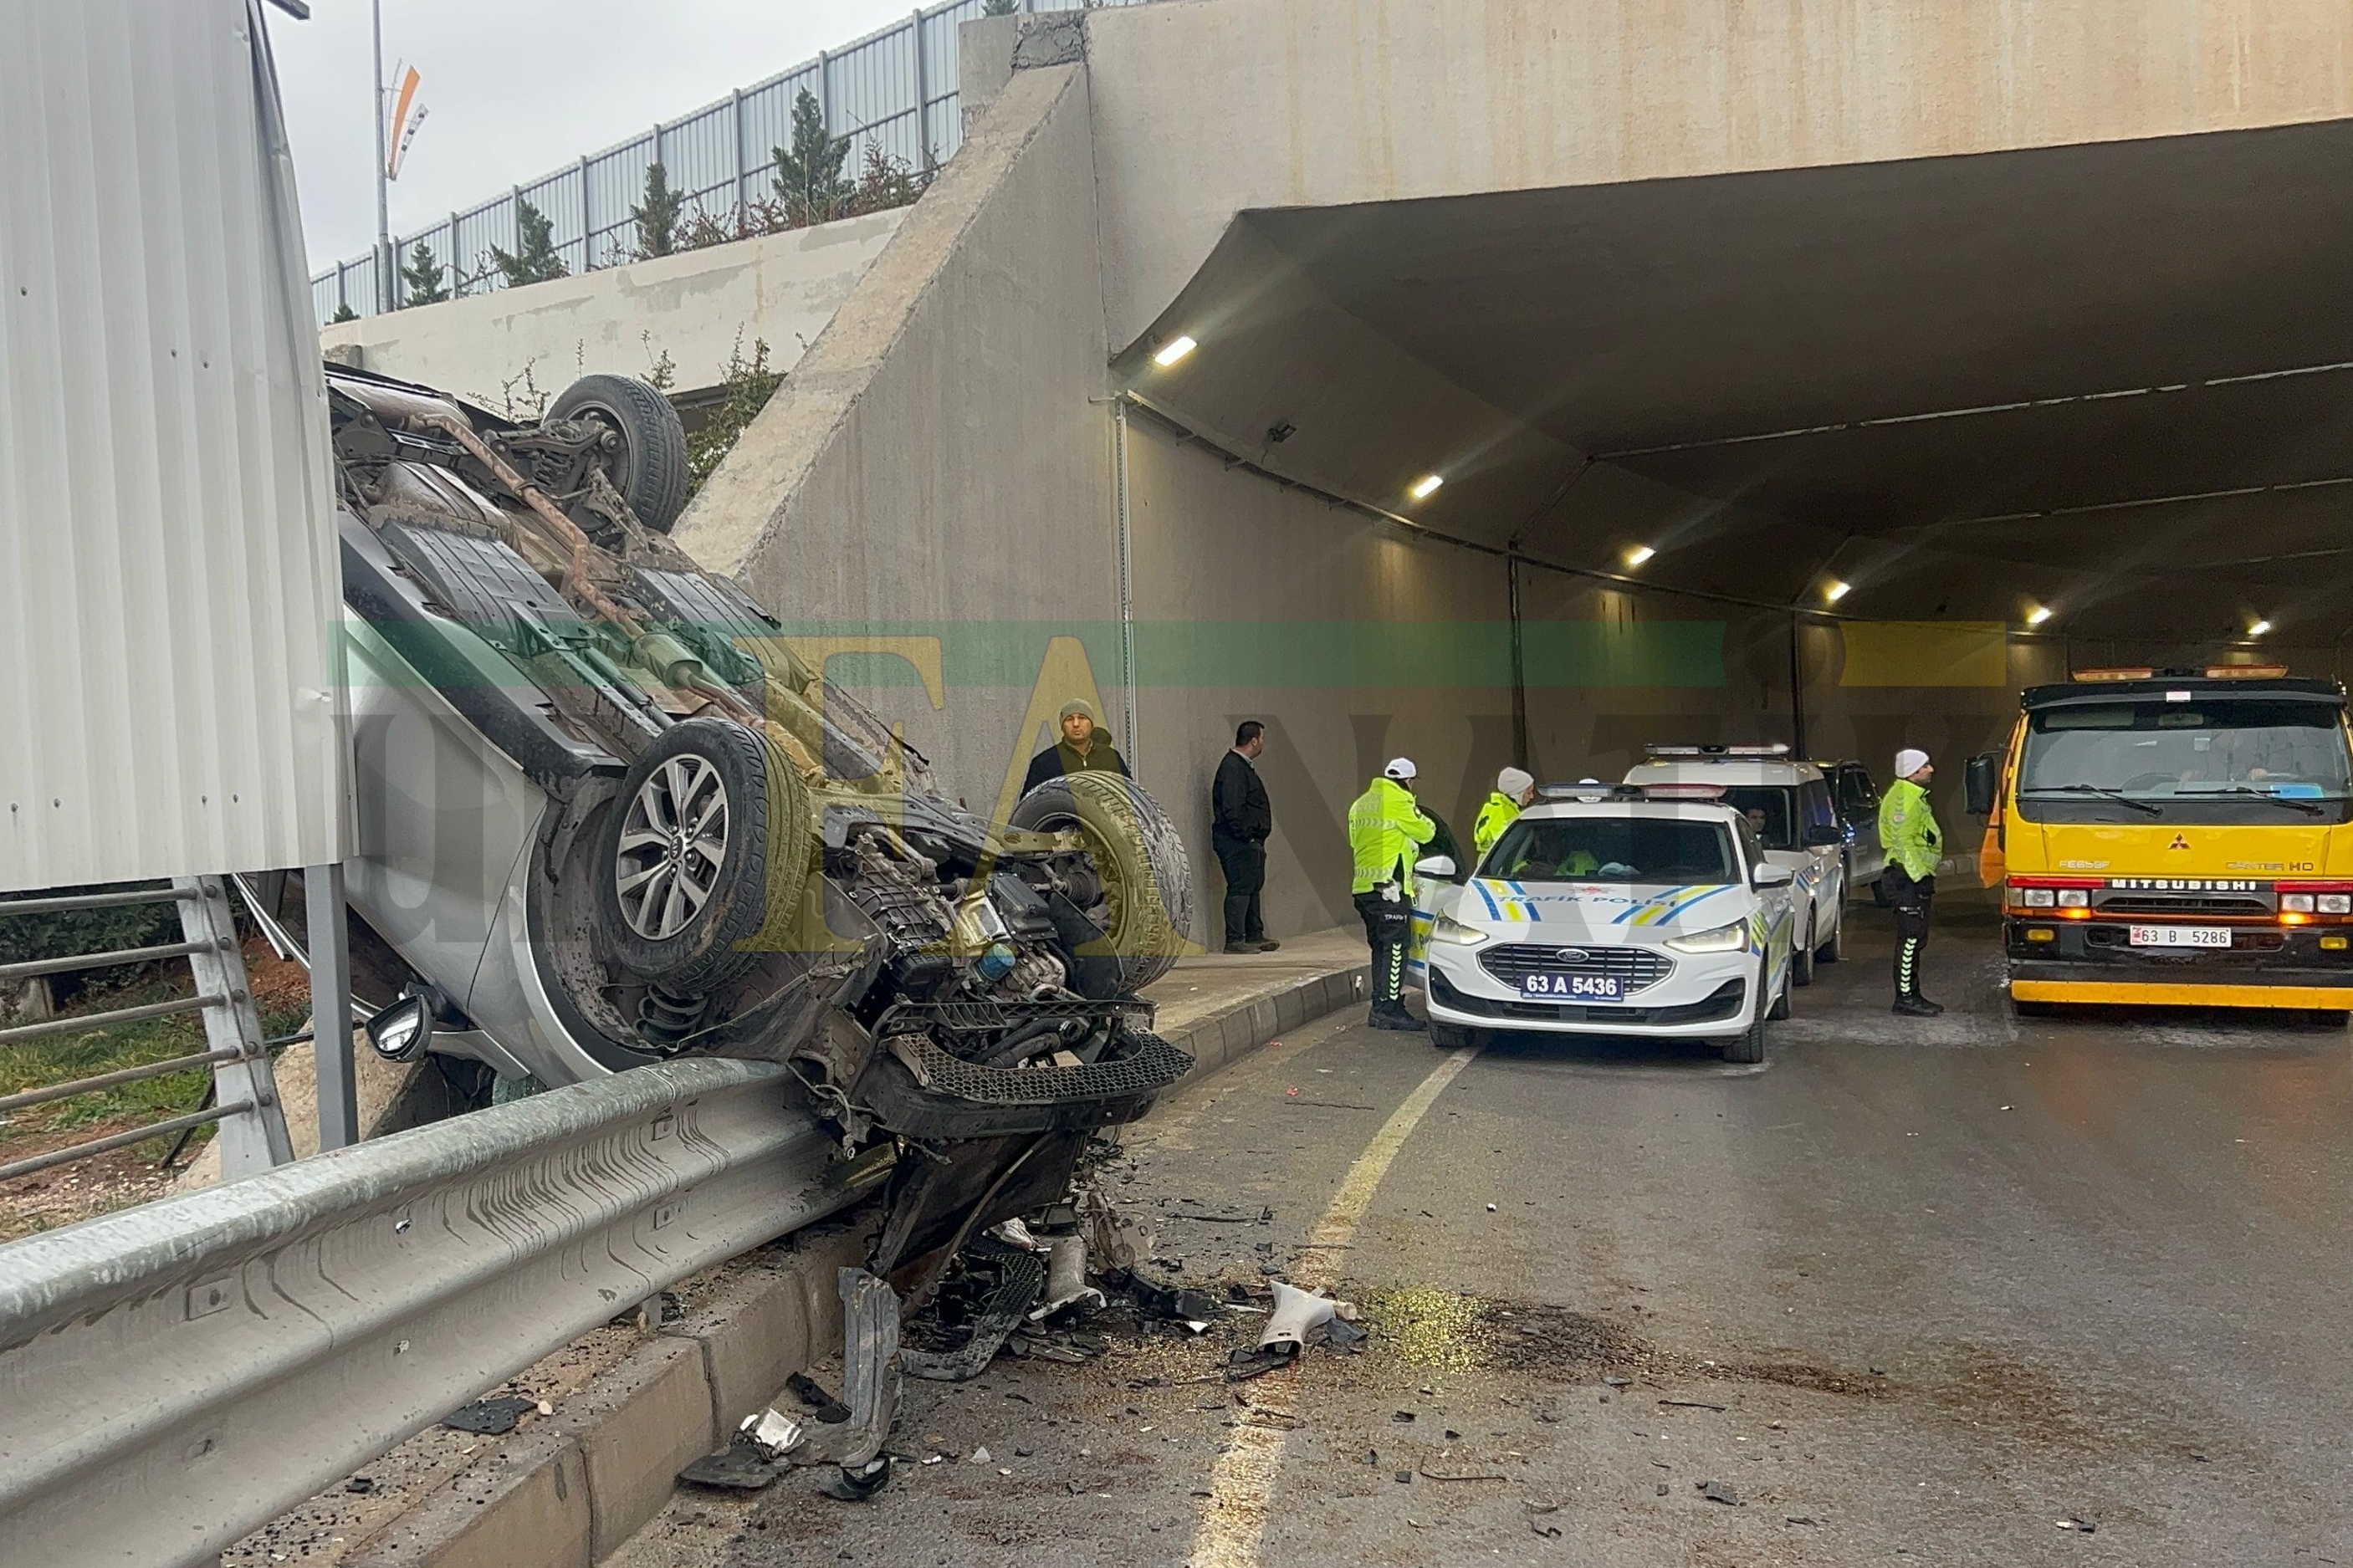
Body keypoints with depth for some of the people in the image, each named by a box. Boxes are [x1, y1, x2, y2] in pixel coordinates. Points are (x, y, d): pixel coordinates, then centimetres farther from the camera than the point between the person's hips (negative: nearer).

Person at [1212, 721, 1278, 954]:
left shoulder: (1243, 766, 18)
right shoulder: (1233, 768, -16)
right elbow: (1232, 810, -23)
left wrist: (1257, 840, 17)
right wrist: (1247, 837, -20)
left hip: (1250, 842, 11)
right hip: (1238, 843, -11)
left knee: (1253, 888, 15)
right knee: (1240, 889, -8)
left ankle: (1255, 936, 23)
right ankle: (1235, 940, -5)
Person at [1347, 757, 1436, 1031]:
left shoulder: (1361, 804, 19)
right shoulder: (1399, 802, -9)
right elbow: (1426, 833, -4)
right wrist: (1420, 816, 18)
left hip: (1363, 886, 9)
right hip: (1390, 887, -9)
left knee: (1380, 948, 14)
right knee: (1395, 949, -6)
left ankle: (1379, 1008, 16)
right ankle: (1390, 1010, -9)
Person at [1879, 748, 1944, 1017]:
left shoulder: (1914, 797, 20)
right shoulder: (1903, 799, -15)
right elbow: (1903, 842, -21)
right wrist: (1920, 876, -22)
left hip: (1914, 876, 11)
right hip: (1908, 877, -11)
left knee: (1915, 939, 14)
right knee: (1911, 939, -9)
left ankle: (1911, 994, 20)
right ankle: (1905, 998, -7)